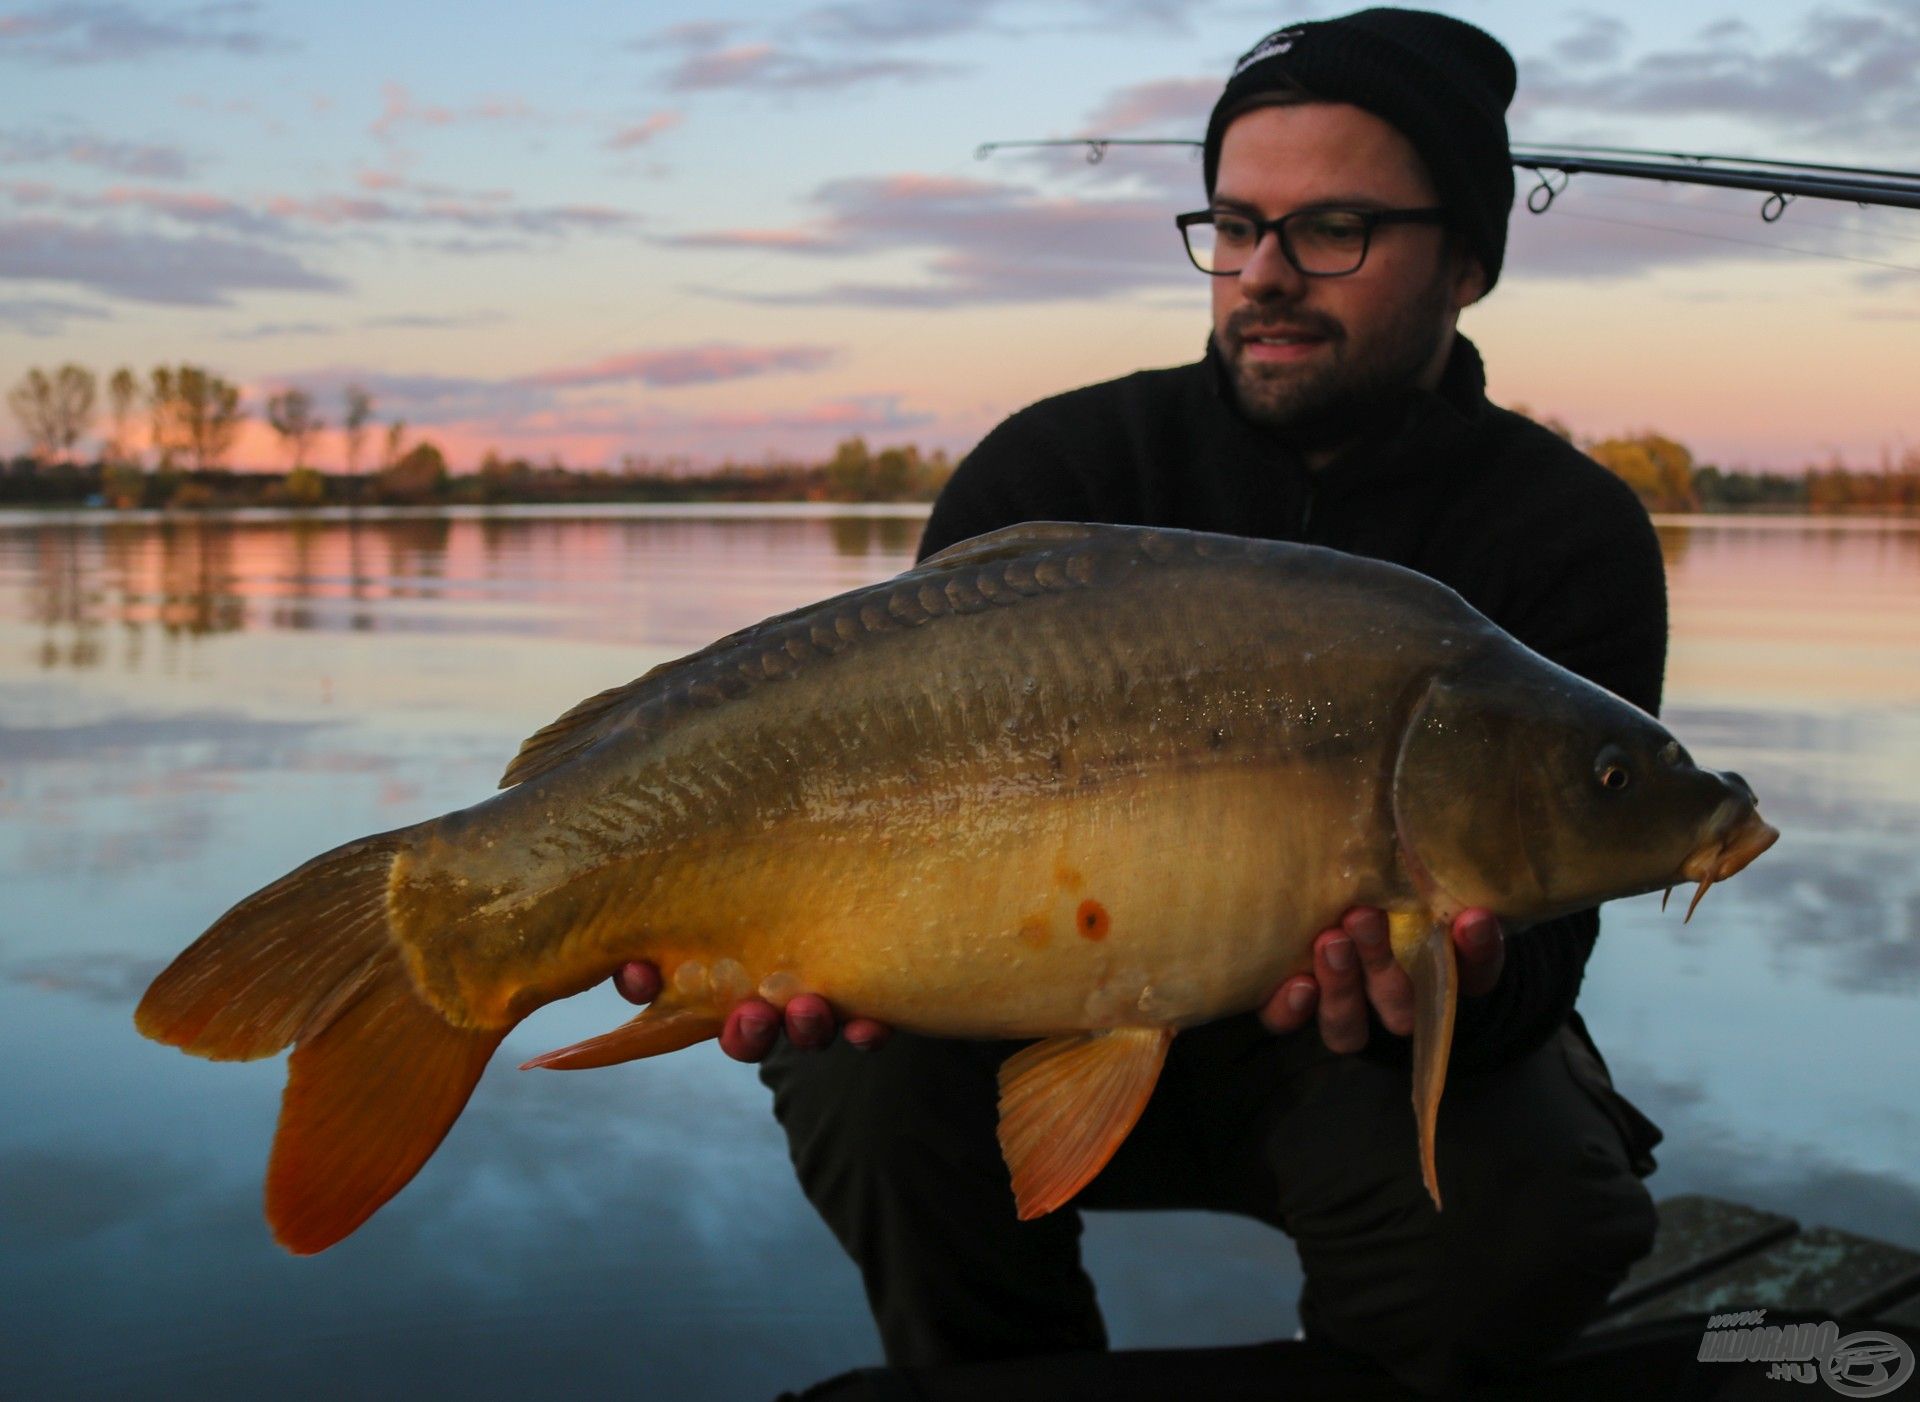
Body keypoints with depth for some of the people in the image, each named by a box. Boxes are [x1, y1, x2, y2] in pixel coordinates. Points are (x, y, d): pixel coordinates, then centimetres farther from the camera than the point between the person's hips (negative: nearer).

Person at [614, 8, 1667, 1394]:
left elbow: (1535, 922, -20)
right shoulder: (1060, 468, -8)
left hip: (1359, 1060, -1)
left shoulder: (1568, 538, -11)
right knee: (871, 1076, -27)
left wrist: (1462, 990, -45)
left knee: (1521, 1213, -31)